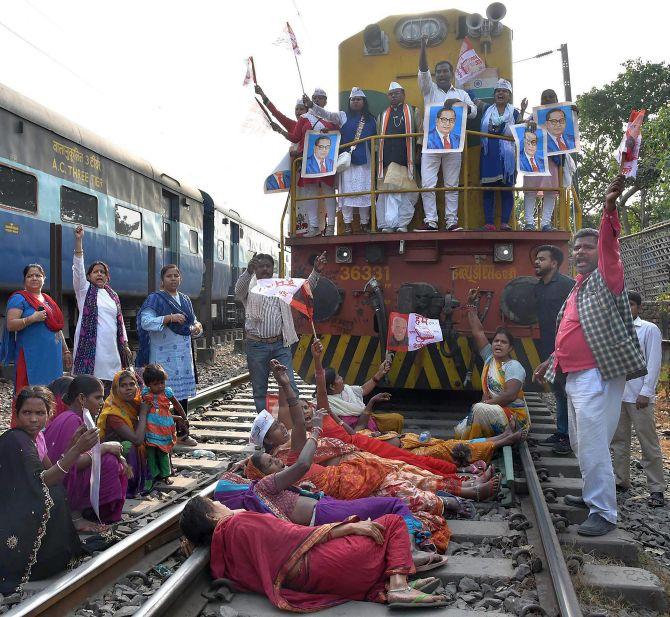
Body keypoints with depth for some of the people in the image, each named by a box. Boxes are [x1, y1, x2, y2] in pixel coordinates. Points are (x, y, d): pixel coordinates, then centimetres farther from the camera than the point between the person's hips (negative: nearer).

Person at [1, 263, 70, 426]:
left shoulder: (48, 300, 20)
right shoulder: (19, 298, -1)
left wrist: (66, 351, 23)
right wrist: (32, 318, -23)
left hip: (52, 357, 7)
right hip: (31, 356, -7)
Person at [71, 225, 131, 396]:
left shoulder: (113, 296, 19)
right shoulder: (84, 290, 6)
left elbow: (120, 321, 20)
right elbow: (78, 268, -8)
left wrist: (125, 344, 14)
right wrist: (78, 240, -19)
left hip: (111, 348, 4)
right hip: (91, 347, -4)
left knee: (110, 385, 3)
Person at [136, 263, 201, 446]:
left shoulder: (185, 300, 17)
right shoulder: (155, 299, -3)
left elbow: (192, 321, 23)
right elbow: (145, 321, -16)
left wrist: (197, 326, 0)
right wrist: (169, 318, -25)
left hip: (184, 354, 6)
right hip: (163, 355, -6)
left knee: (183, 393, 8)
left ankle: (182, 433, 16)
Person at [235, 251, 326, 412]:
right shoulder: (249, 287, 2)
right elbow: (239, 290, -20)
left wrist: (316, 271, -13)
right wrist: (248, 271, -39)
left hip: (280, 344, 2)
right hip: (257, 345, -1)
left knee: (290, 386, -1)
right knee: (259, 390, 8)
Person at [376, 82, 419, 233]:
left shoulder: (412, 112, 12)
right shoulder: (382, 116, 20)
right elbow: (378, 139, 19)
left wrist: (417, 156, -4)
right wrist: (379, 160, 10)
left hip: (406, 160, -1)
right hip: (388, 162, 1)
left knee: (407, 193, -3)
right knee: (389, 191, -6)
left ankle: (403, 223, 2)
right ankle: (389, 224, -7)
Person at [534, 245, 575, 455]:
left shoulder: (567, 285, -10)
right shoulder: (538, 288, 12)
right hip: (549, 350, 8)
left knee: (568, 392, -3)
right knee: (558, 392, 15)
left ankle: (571, 438, 4)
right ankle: (561, 432, 25)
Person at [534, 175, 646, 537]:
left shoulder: (605, 277, -4)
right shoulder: (576, 290, 20)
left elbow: (609, 244, -24)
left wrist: (609, 208, -39)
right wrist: (552, 361, 27)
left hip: (598, 375, -9)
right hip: (573, 375, 9)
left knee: (593, 445, -11)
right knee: (579, 443, 19)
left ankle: (604, 513, -3)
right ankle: (594, 494, 35)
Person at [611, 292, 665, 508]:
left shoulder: (649, 329, -2)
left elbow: (653, 363, -6)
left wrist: (645, 392, -12)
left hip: (639, 396, -5)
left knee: (649, 443, -1)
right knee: (619, 440, 12)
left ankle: (656, 489, 6)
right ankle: (622, 480, 24)